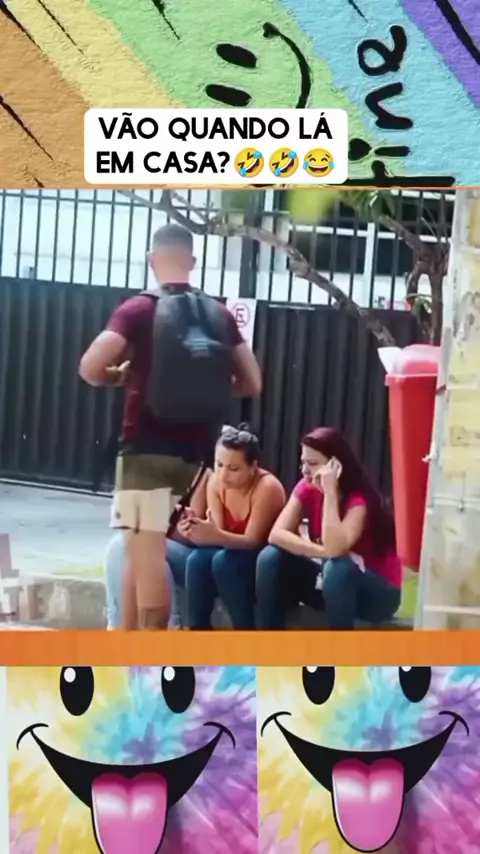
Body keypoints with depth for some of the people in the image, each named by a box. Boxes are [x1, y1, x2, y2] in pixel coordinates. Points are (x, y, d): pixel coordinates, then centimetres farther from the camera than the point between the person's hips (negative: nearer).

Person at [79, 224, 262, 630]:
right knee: (139, 549, 18)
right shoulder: (219, 315, 8)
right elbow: (252, 383, 9)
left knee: (147, 552, -5)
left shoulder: (140, 309, -6)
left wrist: (120, 376, 6)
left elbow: (90, 368, -15)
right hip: (194, 453, 5)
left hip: (147, 450, -5)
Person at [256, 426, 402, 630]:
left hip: (378, 593, -6)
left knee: (336, 567, -38)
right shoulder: (307, 488, -6)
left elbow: (334, 548, -40)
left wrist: (330, 491, -37)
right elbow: (277, 534, -18)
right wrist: (324, 553, -32)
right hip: (328, 582, 6)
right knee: (271, 557, -15)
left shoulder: (359, 500, -24)